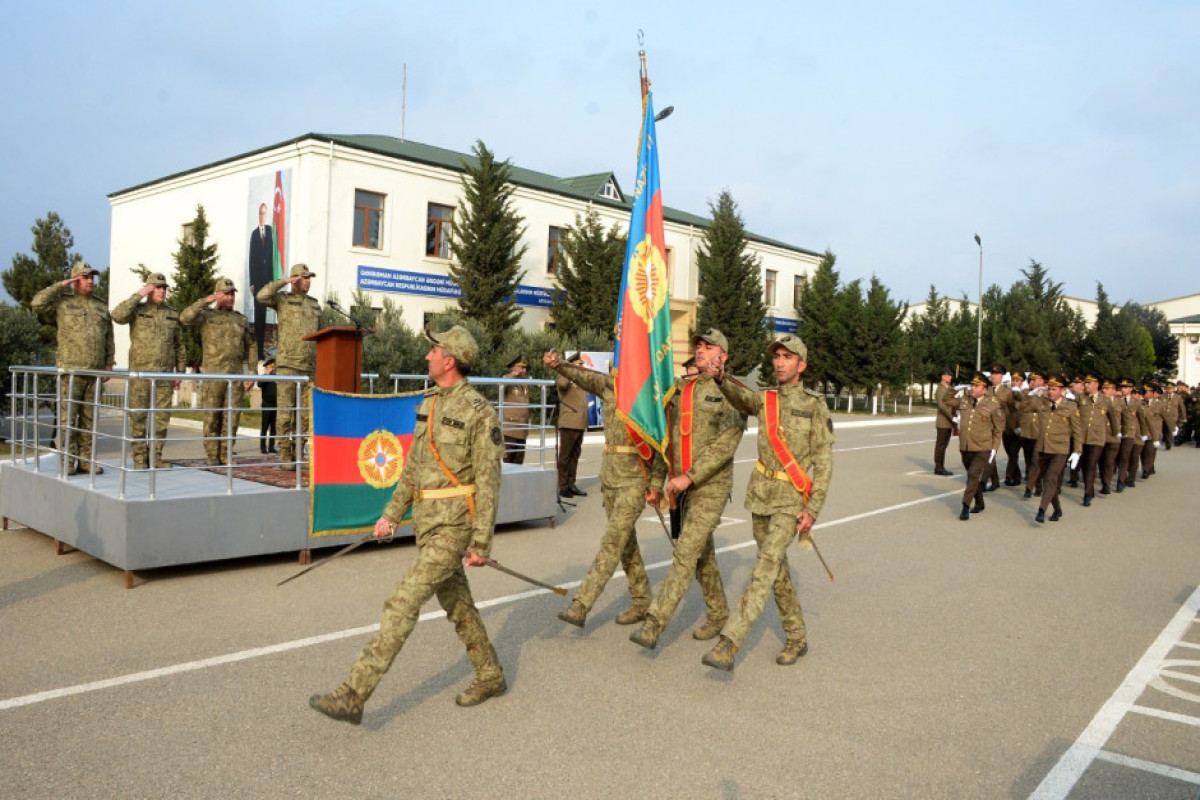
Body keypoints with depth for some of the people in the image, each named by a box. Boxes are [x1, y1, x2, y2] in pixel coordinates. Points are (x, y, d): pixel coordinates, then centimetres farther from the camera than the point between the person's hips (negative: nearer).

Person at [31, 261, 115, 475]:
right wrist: (60, 285, -9)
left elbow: (109, 339, 17)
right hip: (71, 369, -4)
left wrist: (108, 363, 8)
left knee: (89, 417, 6)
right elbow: (37, 304, -13)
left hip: (94, 372, 4)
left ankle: (86, 460, 11)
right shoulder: (62, 301, 4)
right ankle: (68, 462, -1)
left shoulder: (101, 307, 16)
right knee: (68, 417, -4)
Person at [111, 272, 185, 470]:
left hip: (164, 374, 3)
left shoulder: (173, 314, 10)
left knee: (162, 416, 4)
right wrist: (138, 295, -17)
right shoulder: (137, 309, 1)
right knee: (138, 416, 1)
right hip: (140, 372, -3)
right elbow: (117, 315, -21)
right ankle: (139, 458, 8)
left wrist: (180, 372, 8)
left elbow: (179, 346, 12)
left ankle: (155, 456, 13)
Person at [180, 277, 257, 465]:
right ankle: (212, 457, 7)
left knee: (231, 418, 2)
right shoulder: (206, 316, 3)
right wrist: (205, 301, -21)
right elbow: (185, 318, -18)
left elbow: (251, 347, 14)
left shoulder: (241, 319, 13)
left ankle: (226, 455, 10)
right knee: (212, 418, 0)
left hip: (235, 376, 3)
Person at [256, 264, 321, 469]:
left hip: (309, 367, 5)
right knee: (285, 412, -3)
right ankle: (285, 457, 2)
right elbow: (262, 296, -18)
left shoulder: (315, 304, 18)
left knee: (305, 414, 5)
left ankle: (298, 454, 13)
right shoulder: (283, 299, 3)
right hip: (287, 365, -5)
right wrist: (284, 281, -13)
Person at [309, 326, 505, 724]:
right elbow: (413, 467, 18)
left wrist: (482, 542, -15)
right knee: (456, 603, 18)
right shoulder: (429, 404, 11)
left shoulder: (479, 412, -14)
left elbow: (488, 482, -15)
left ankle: (353, 695, -8)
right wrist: (392, 514, 15)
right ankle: (491, 677, 34)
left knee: (403, 602, -12)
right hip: (427, 522, 9)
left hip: (454, 524, -9)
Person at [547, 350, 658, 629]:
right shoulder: (610, 385, 5)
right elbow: (582, 376, -10)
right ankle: (641, 603, 28)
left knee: (612, 542, -9)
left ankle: (580, 605, -10)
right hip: (610, 473, 7)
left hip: (635, 478, -6)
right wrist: (557, 365, -30)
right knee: (626, 542, 15)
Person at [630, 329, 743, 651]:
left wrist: (690, 476, -22)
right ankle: (718, 615, 31)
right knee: (702, 554, 16)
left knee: (686, 553, -11)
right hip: (681, 486, 7)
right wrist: (656, 480, 10)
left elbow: (726, 443, -18)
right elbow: (667, 438, 14)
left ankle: (654, 624, -11)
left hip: (711, 486, -6)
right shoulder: (680, 389, 10)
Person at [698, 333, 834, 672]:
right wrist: (720, 377, -39)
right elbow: (741, 397, -17)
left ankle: (728, 644, -21)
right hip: (760, 494, 6)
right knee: (778, 570, 14)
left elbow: (824, 461, -7)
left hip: (791, 500, -5)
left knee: (765, 569, -16)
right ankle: (797, 638, 30)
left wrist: (813, 509, -15)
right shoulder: (765, 400, 7)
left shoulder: (815, 405, -5)